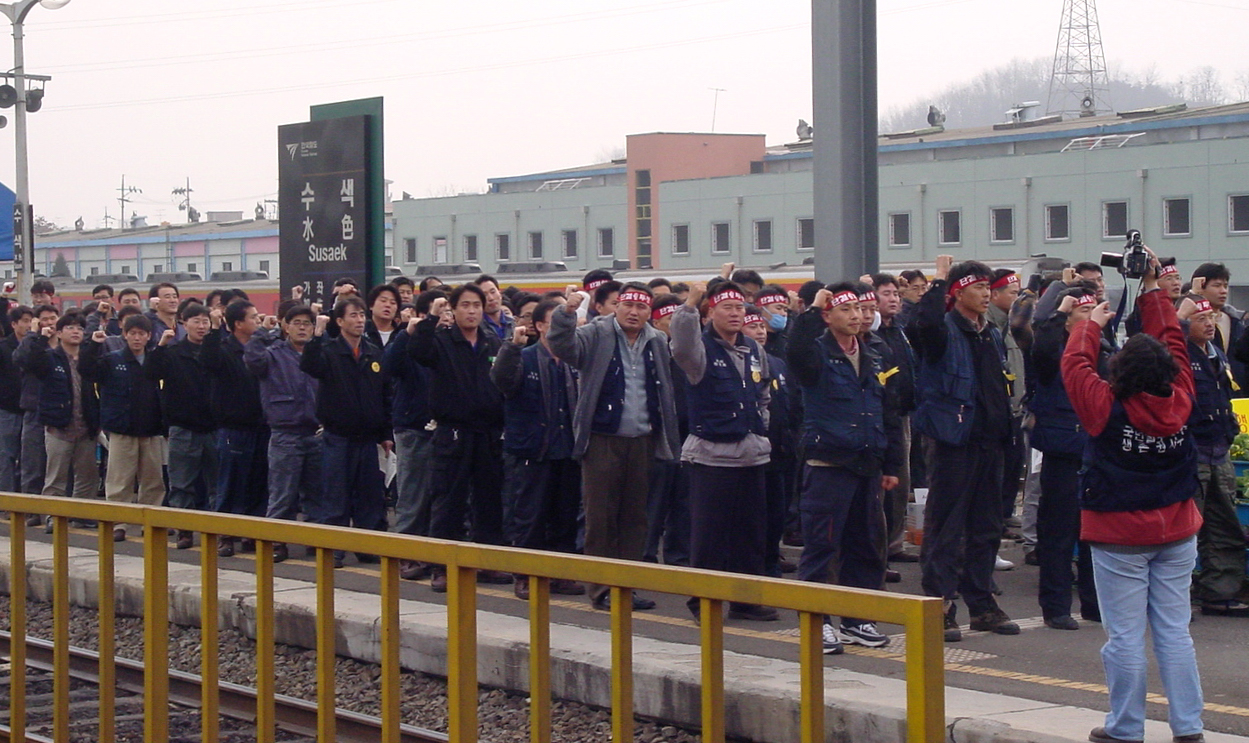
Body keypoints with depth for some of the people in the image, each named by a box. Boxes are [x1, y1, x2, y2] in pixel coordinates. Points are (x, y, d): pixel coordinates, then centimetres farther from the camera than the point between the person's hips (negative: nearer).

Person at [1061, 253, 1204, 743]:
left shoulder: (1105, 407, -17)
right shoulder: (1180, 401, -7)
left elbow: (1074, 362, -2)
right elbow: (1172, 341, 6)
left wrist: (1093, 324, 14)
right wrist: (1152, 290, 14)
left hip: (1120, 536, -4)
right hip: (1176, 532, 4)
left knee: (1125, 637, 1)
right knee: (1175, 632, 8)